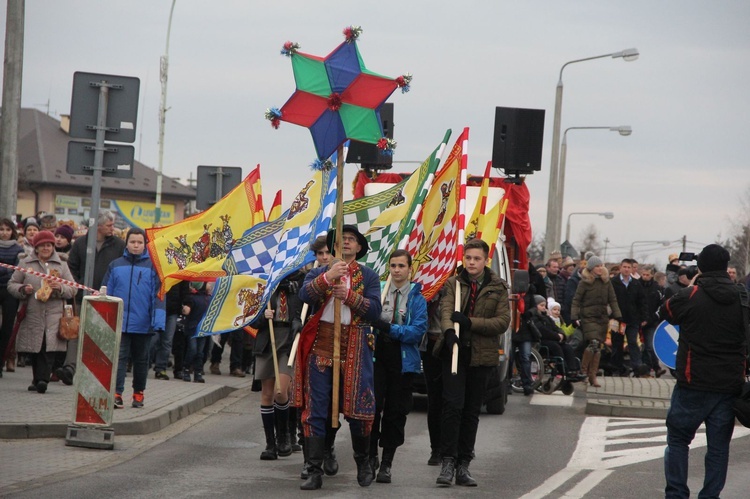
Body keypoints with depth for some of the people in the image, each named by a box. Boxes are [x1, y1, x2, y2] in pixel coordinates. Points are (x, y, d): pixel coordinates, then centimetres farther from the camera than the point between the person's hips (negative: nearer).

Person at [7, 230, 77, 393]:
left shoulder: (61, 265, 13)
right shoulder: (25, 263, 11)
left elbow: (72, 290, 10)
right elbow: (12, 284, 12)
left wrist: (61, 287, -11)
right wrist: (23, 289, -8)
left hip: (53, 314, -1)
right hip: (32, 314, 1)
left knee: (49, 348, -15)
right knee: (35, 349, 3)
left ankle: (42, 379, -22)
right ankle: (39, 379, 15)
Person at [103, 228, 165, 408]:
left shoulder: (152, 266, 0)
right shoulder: (116, 265, 5)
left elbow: (158, 294, -2)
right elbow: (106, 292, 9)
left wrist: (158, 320, -10)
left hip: (143, 324, 0)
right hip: (119, 323, 0)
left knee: (141, 359, 12)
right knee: (119, 358, -7)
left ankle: (138, 393, 24)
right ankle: (117, 393, -11)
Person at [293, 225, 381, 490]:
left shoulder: (368, 276, 10)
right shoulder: (318, 273, 10)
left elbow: (375, 310, -3)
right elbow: (305, 294, -11)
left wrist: (349, 296, -16)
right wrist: (328, 276, -25)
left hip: (354, 346, 0)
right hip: (321, 343, 1)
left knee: (358, 408, 3)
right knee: (315, 410, -2)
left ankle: (363, 463, 25)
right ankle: (315, 471, 0)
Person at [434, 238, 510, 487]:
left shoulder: (498, 288, 5)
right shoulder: (453, 283, 5)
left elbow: (503, 322, -4)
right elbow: (445, 310, -10)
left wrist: (470, 322, -16)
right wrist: (449, 331, -32)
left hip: (481, 355, 1)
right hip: (455, 352, -1)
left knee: (471, 411, 7)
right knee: (452, 406, -12)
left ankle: (463, 465, 13)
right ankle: (448, 462, -10)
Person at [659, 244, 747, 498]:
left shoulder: (690, 296, -10)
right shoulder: (740, 298, 0)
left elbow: (666, 311, 9)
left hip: (693, 383, -3)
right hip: (729, 384, 3)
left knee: (678, 439, 8)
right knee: (719, 444, 8)